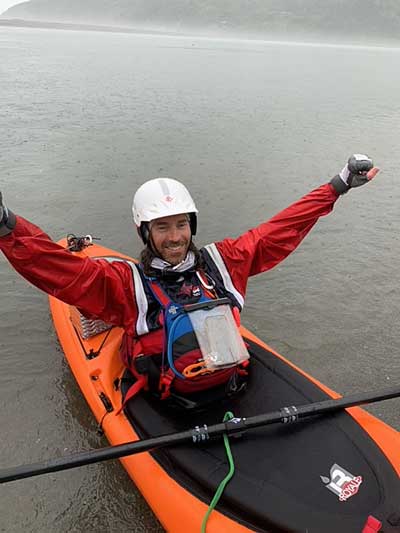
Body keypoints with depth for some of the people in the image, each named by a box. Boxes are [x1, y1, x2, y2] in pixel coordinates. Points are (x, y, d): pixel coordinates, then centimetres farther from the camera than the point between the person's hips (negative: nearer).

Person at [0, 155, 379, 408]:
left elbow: (281, 230, 13)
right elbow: (57, 268, -13)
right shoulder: (127, 282, -2)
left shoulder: (220, 261, 8)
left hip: (236, 392, 4)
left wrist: (337, 186, 16)